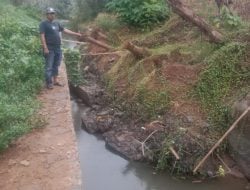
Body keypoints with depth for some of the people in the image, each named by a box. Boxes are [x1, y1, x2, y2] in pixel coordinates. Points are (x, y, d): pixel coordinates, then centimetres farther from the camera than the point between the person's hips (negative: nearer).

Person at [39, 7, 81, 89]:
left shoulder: (56, 23, 15)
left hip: (58, 48, 7)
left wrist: (76, 34, 22)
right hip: (50, 49, -7)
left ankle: (55, 80, 24)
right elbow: (42, 36, -13)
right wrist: (45, 48, -21)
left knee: (56, 66, 14)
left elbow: (64, 30, 23)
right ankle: (49, 83, 3)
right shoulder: (44, 24, -7)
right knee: (49, 66, -3)